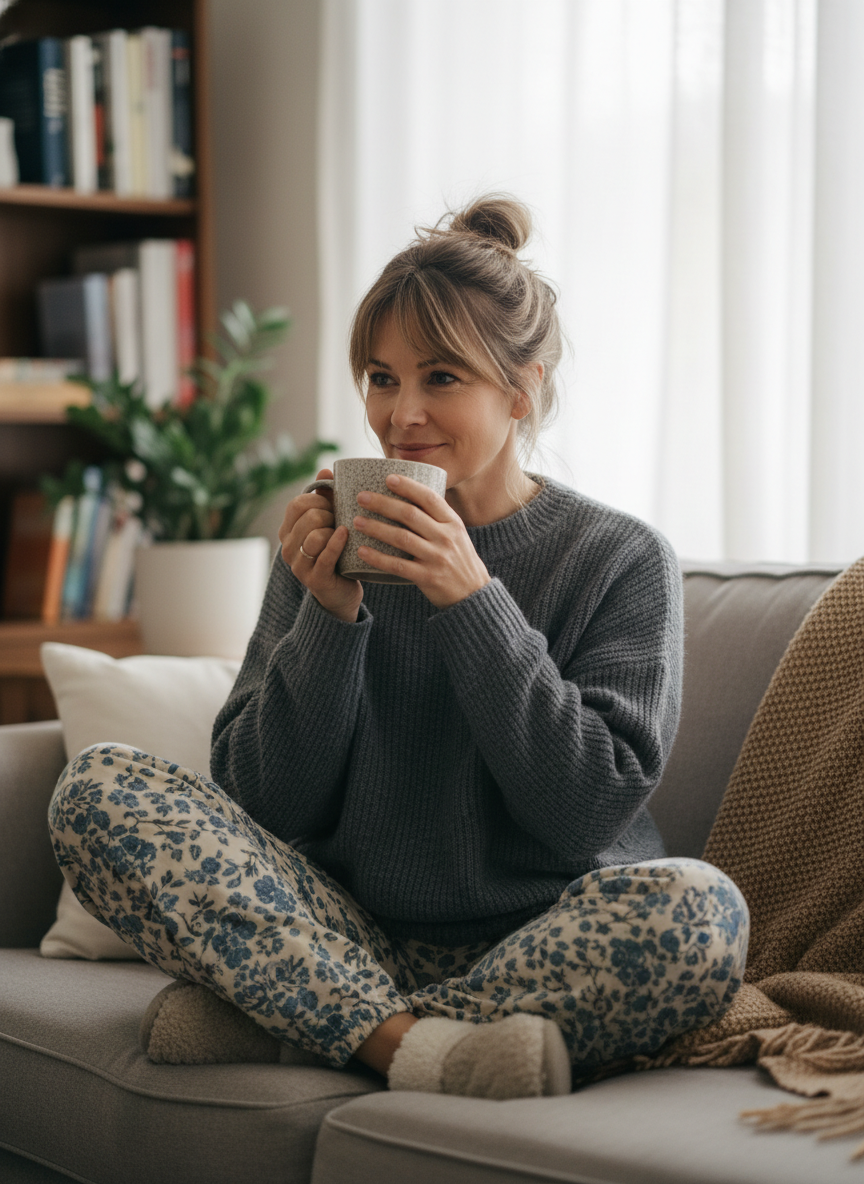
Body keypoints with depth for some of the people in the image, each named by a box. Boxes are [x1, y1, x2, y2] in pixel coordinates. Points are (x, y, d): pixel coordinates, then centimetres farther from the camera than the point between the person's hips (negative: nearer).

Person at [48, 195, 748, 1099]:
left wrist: (472, 602, -16)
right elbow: (259, 801, 1)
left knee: (695, 908, -34)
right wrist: (330, 615, -12)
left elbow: (591, 810, -11)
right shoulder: (335, 548, 7)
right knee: (99, 787, -17)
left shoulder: (620, 559, 0)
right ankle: (420, 1047, -29)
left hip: (535, 953, -2)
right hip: (355, 935, 3)